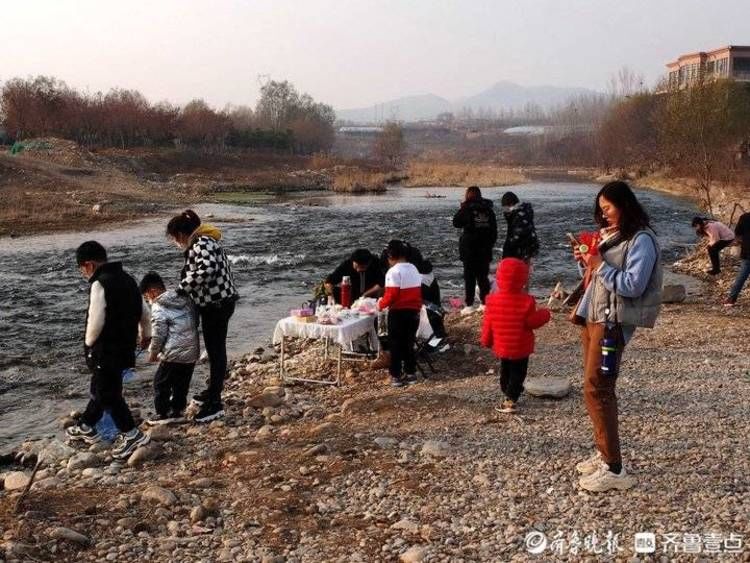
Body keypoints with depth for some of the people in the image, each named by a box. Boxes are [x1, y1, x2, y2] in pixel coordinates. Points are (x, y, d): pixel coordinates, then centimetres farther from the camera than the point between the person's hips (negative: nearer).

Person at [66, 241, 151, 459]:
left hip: (106, 350, -9)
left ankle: (131, 434, 8)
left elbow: (96, 321, -23)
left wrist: (89, 343, -5)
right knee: (101, 388, 22)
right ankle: (86, 428, 37)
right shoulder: (127, 278, 8)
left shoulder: (100, 284, -19)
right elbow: (144, 312, 14)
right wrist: (146, 335, 28)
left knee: (107, 394, 3)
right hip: (124, 347, 9)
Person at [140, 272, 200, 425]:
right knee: (181, 383, 19)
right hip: (192, 351, 7)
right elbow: (195, 322, 16)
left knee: (160, 382, 9)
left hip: (174, 354, -7)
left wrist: (153, 353, 5)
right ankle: (177, 410, 27)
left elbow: (158, 335, -12)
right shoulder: (186, 299, 8)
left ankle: (163, 413, 13)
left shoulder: (159, 308, -12)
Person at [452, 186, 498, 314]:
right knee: (483, 276, 11)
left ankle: (469, 305, 0)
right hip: (485, 250, 5)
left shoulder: (467, 209, -11)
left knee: (469, 276, 1)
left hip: (469, 249, -5)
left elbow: (456, 223, 0)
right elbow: (494, 230, 9)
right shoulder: (489, 210, 5)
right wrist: (490, 244, 18)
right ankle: (485, 303, 12)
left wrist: (462, 206, 5)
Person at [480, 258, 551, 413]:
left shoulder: (493, 299, -8)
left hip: (501, 346, 4)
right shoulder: (526, 301, -19)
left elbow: (487, 323, -2)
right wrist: (545, 314, 3)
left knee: (505, 371, 21)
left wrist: (486, 341, 13)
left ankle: (508, 394, 33)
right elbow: (532, 322, -16)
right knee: (518, 373, 5)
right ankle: (510, 400, -1)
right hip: (520, 347, -4)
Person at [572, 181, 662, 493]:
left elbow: (633, 285, -19)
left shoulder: (641, 239, -12)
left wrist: (600, 266, -18)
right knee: (597, 387, 11)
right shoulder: (610, 234, 14)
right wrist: (588, 261, 4)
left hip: (612, 322, -9)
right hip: (592, 316, 9)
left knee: (596, 389, -10)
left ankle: (614, 469, -4)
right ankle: (603, 454, 21)